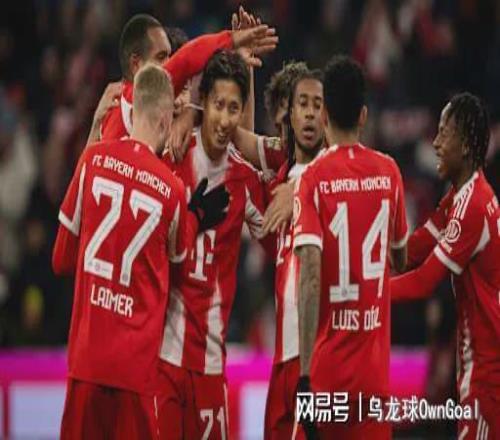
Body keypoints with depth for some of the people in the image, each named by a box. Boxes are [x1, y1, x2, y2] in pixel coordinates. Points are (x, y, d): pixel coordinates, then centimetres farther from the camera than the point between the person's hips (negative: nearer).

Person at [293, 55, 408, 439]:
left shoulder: (314, 179, -7)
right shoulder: (389, 173, 4)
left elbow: (310, 277, -17)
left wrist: (306, 371, -18)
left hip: (327, 368, -2)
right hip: (375, 368, 2)